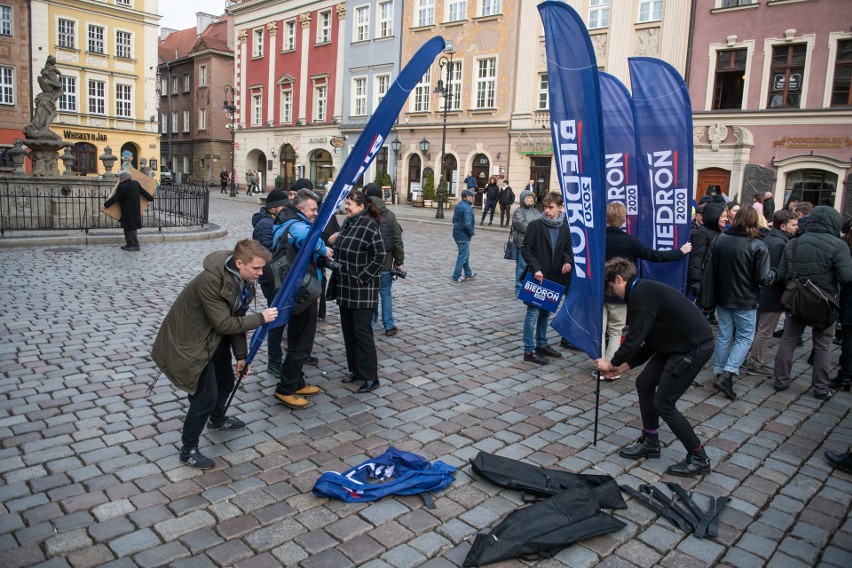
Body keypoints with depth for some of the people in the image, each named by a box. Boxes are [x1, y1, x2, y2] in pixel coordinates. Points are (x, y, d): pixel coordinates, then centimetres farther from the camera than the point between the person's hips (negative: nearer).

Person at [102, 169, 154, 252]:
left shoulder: (122, 187, -17)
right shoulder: (135, 183, 5)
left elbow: (115, 198, -15)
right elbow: (144, 192, 13)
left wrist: (105, 205, -8)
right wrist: (151, 198, 29)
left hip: (128, 212, -9)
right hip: (135, 210, 9)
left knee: (131, 228, -1)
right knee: (128, 228, 17)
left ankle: (135, 246, 4)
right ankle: (129, 244, 22)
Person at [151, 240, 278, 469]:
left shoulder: (243, 279, -7)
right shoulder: (211, 281, -33)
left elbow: (237, 317, 1)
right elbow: (224, 324, -30)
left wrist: (241, 355, 1)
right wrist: (261, 318, -25)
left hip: (216, 338, 9)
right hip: (189, 341, -9)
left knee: (226, 383, 24)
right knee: (206, 397, -6)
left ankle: (217, 419, 54)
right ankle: (188, 450, 15)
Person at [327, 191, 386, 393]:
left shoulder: (369, 226, -16)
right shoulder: (347, 222, 9)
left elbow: (379, 256, -18)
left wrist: (363, 276, -18)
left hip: (363, 289, -8)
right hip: (345, 287, 8)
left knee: (361, 331, -5)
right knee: (348, 330, 14)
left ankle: (370, 377, 4)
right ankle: (355, 369, 27)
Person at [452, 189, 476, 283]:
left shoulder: (458, 205, 9)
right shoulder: (467, 208, -21)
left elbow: (454, 220, 17)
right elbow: (467, 224, -27)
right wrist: (472, 232, -11)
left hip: (457, 233, 10)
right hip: (464, 236, -10)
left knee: (465, 254, 21)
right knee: (462, 256, 0)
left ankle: (468, 274, 32)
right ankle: (456, 277, 5)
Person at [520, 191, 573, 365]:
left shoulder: (564, 228, 6)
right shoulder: (535, 225, -8)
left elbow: (568, 248, 16)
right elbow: (525, 249, -9)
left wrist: (568, 261, -6)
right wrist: (535, 269, -19)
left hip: (554, 278, 5)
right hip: (537, 277, -5)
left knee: (545, 312, 17)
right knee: (533, 312, -3)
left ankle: (541, 345, 30)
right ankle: (529, 351, 3)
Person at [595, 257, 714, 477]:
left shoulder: (641, 294, -18)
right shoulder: (645, 291, 13)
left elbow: (634, 338, -19)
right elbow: (650, 341, 17)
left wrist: (612, 364, -4)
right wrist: (624, 365, 16)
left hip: (694, 347, -10)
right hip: (679, 344, 10)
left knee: (663, 403, -4)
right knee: (644, 383, 13)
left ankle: (698, 458, 11)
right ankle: (650, 442, 26)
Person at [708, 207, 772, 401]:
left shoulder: (719, 240, -4)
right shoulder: (757, 246, -16)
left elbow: (710, 268, 4)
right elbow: (763, 278, -14)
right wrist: (773, 274, 7)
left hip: (722, 297, 4)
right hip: (745, 301, -4)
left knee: (723, 335, 15)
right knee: (745, 338, 7)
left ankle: (719, 373, 21)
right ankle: (727, 375, -7)